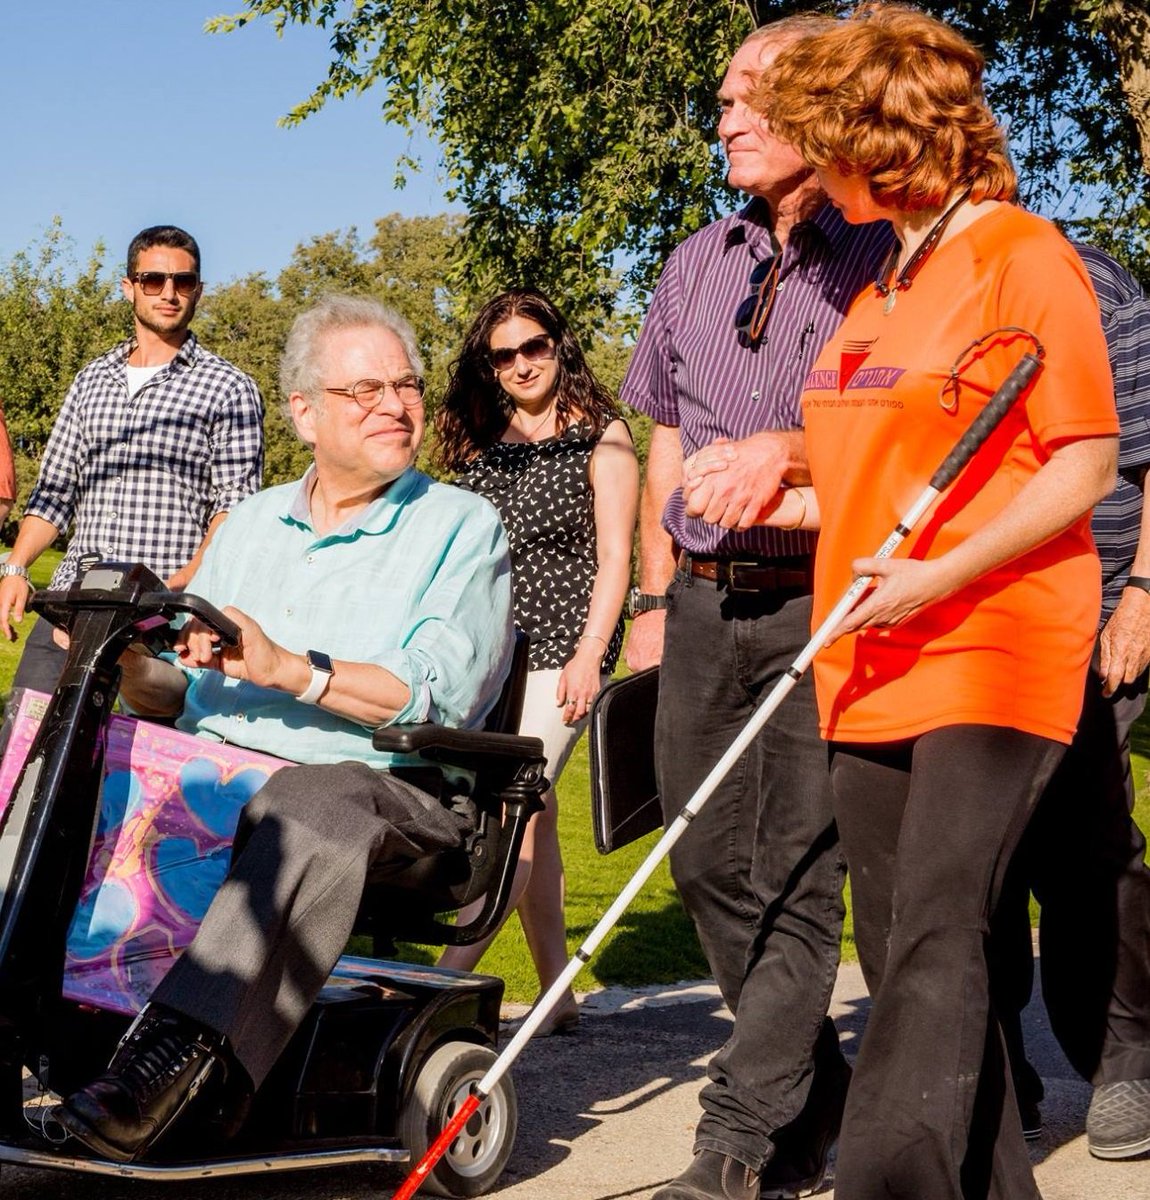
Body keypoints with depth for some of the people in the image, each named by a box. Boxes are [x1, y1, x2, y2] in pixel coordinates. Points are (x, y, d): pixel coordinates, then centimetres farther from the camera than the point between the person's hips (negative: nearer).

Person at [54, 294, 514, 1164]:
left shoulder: (463, 527, 6)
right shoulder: (253, 521, 24)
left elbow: (442, 693, -9)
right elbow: (179, 693, 20)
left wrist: (291, 669, -19)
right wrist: (135, 663, -3)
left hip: (385, 790, -5)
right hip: (208, 773, 5)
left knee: (309, 805, -39)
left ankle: (182, 1041, -49)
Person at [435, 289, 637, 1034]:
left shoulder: (600, 435, 2)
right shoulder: (483, 446, 15)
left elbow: (614, 557, -4)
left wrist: (590, 655, -13)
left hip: (561, 652, -6)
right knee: (532, 819, 6)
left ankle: (442, 982, -18)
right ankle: (557, 994, 11)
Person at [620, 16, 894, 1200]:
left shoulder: (885, 256, -4)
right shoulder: (699, 262, 16)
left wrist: (786, 451, -25)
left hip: (819, 603, -7)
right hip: (705, 606, 7)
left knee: (798, 881, -6)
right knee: (709, 866, 9)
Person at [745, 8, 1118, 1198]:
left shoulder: (1024, 256, -6)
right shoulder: (882, 283, 18)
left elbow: (1086, 467, -11)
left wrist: (943, 576, -19)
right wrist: (799, 502, 13)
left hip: (993, 653, -8)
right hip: (875, 669, 8)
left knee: (933, 934, -16)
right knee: (901, 950, 8)